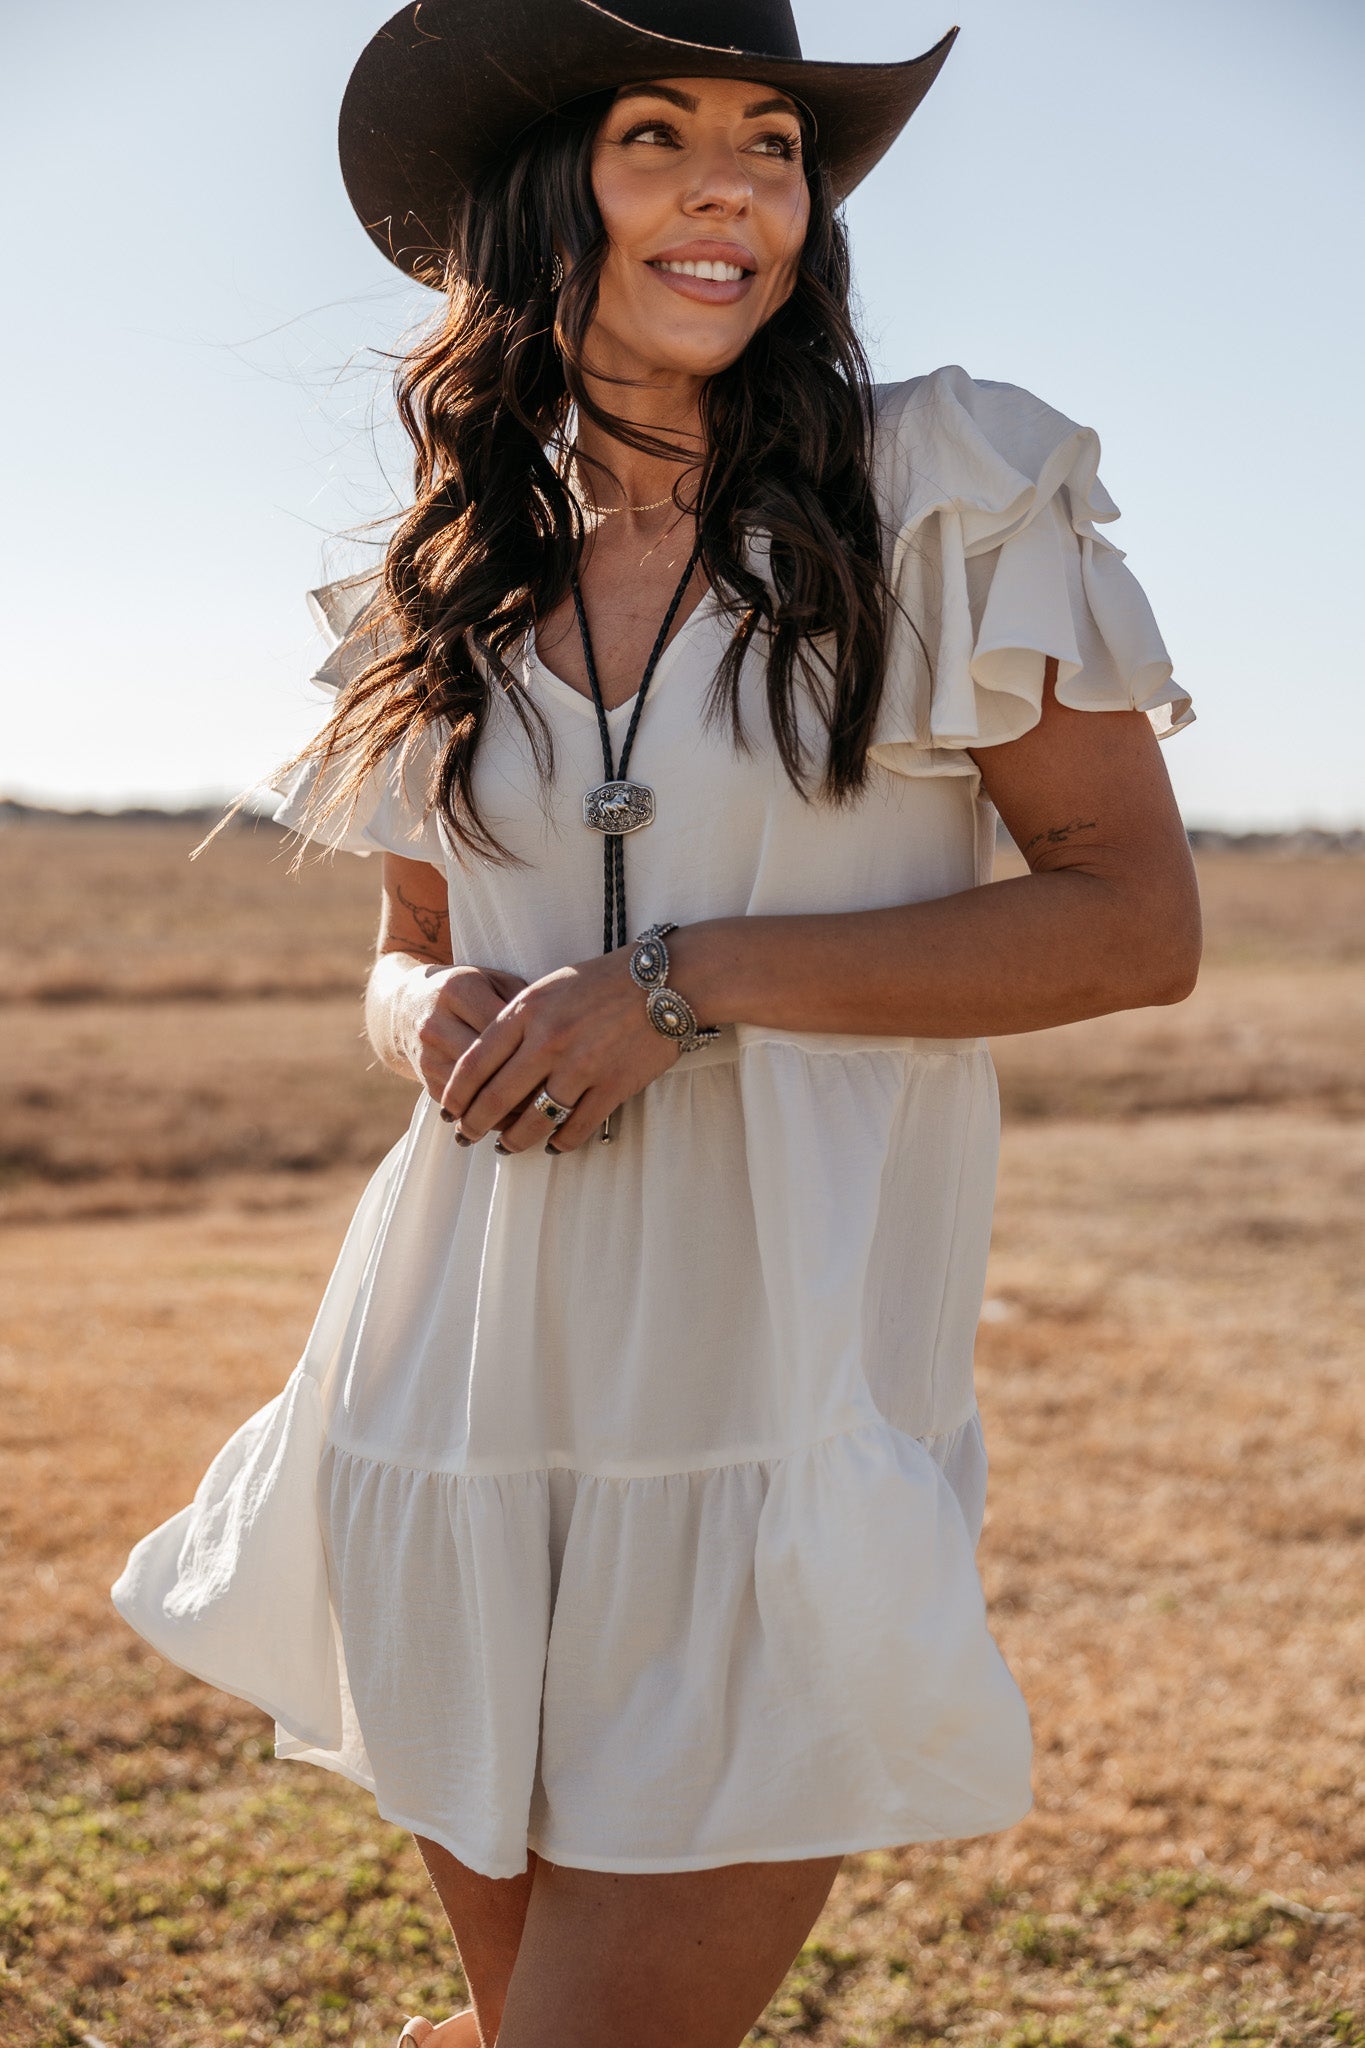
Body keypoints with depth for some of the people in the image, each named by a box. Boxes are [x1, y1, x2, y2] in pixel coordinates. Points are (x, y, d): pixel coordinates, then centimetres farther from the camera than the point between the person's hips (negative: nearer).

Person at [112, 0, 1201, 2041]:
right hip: (472, 1395, 4)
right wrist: (444, 1016, -6)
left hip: (783, 1396, -4)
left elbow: (1138, 918, -7)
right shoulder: (453, 587, 10)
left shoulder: (951, 495, -3)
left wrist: (688, 985, -15)